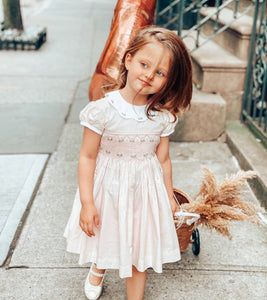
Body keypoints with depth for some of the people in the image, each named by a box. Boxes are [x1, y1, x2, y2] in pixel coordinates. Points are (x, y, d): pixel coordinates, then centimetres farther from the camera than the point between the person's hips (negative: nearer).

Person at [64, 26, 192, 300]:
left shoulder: (163, 116, -12)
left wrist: (169, 196, 9)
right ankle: (98, 269, 59)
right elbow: (88, 156, -15)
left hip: (145, 189, 1)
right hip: (107, 185, -1)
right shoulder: (103, 110, -21)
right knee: (104, 235, 23)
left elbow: (163, 159, 0)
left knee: (139, 247, 12)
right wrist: (87, 202, -15)